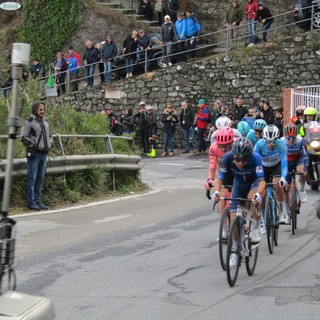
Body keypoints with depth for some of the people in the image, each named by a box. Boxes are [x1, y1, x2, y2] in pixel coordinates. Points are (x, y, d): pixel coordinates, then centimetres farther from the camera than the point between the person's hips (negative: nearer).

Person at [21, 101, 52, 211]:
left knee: (40, 179, 10)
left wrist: (50, 144, 12)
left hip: (44, 154, 7)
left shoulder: (45, 122, 17)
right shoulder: (30, 122, -6)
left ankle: (38, 200, 17)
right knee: (32, 179, -5)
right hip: (34, 154, -7)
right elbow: (23, 137, -9)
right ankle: (31, 202, -3)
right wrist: (32, 144, -21)